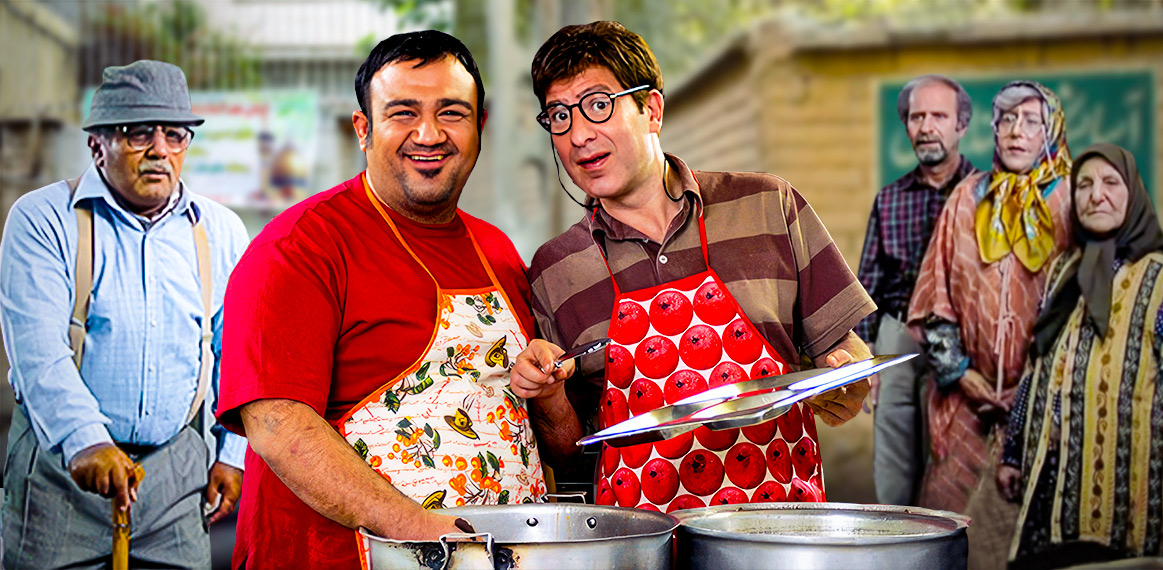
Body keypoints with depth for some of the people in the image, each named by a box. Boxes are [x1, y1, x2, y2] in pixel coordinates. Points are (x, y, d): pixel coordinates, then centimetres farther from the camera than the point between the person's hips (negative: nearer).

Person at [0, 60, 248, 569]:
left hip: (179, 465, 3)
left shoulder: (220, 232, 9)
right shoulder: (41, 219, -4)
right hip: (62, 462, -2)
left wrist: (233, 453, 10)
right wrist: (85, 441, -27)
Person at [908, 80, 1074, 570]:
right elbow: (936, 293, 9)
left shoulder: (1070, 201, 0)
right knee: (956, 503, 1)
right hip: (970, 396, 3)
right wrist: (962, 373, 0)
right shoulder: (968, 198, 8)